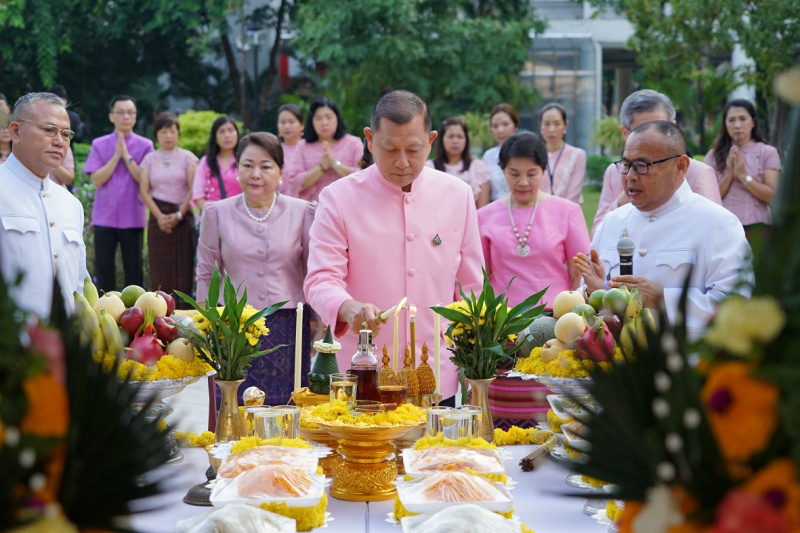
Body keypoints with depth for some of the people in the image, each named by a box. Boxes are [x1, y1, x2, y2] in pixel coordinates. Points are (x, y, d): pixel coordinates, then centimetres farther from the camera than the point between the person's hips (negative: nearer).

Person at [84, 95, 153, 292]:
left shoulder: (145, 145, 1)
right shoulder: (99, 145, 4)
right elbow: (97, 179, -5)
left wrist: (127, 156, -12)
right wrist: (116, 155, -10)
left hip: (133, 218, -1)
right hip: (104, 218, 1)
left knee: (134, 269, 5)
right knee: (103, 269, 3)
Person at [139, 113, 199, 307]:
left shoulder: (188, 158, 5)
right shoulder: (150, 159, 10)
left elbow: (193, 189, -2)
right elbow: (144, 190, 4)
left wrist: (179, 215, -11)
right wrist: (160, 216, -8)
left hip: (183, 217, -2)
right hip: (158, 217, 2)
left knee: (183, 268, -6)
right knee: (160, 270, -1)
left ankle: (183, 311, -4)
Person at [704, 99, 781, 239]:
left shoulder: (767, 152, 3)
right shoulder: (714, 155, 8)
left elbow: (772, 196, -4)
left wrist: (743, 176, -11)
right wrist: (729, 174, -10)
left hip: (756, 227, -1)